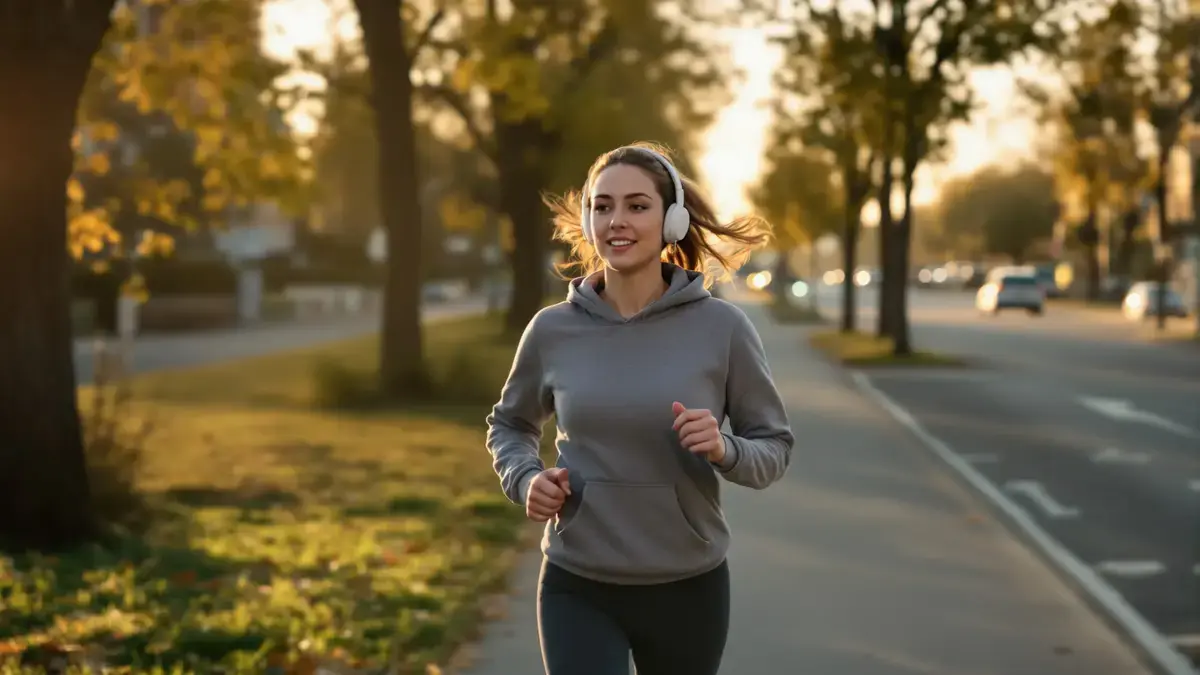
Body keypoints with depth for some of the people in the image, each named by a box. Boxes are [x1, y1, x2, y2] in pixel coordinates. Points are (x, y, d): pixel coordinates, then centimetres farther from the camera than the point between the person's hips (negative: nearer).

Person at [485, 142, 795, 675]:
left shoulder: (721, 328, -8)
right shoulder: (553, 331, -4)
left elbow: (774, 448, -1)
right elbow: (509, 425, 15)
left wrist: (723, 450, -22)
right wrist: (524, 479, -6)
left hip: (688, 590, 0)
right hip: (577, 590, 0)